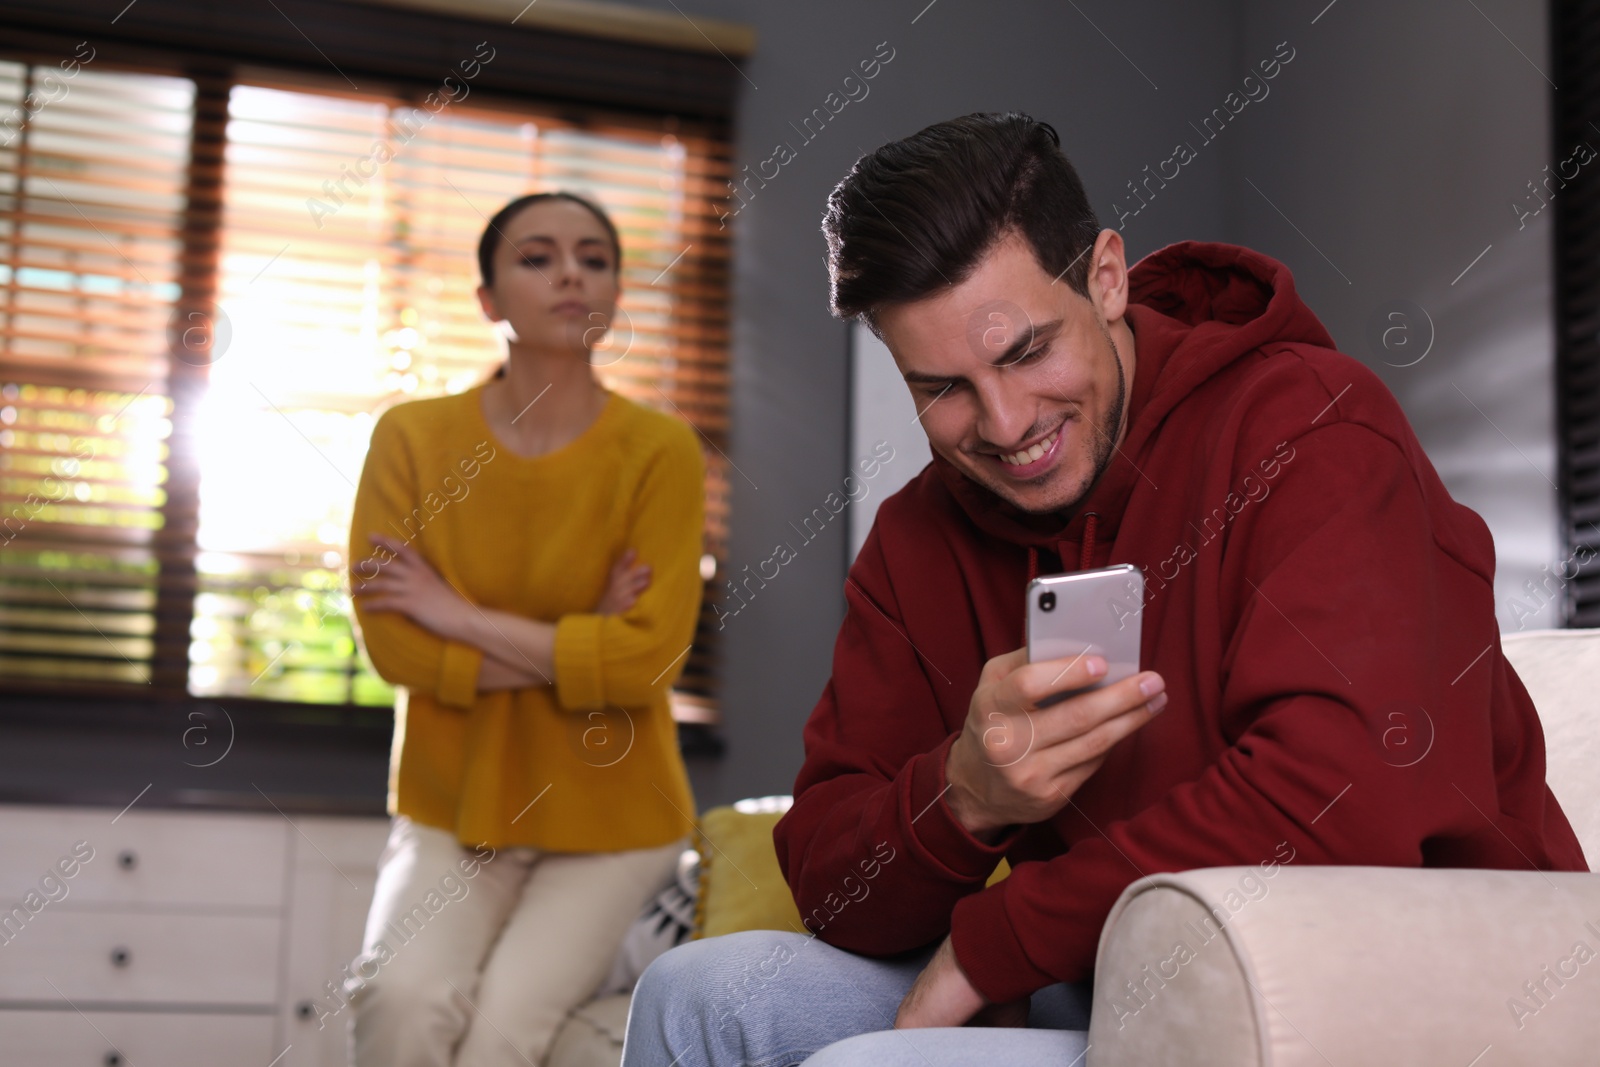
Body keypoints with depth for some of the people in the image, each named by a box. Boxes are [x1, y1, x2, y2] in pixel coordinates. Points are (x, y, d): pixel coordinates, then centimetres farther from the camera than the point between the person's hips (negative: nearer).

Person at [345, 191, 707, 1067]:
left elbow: (648, 659, -16)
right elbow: (390, 641, -9)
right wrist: (579, 649, -14)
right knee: (401, 996, -23)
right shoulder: (412, 436, -3)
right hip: (452, 805, 2)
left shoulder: (661, 452, -9)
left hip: (609, 814, -1)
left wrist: (459, 615, -14)